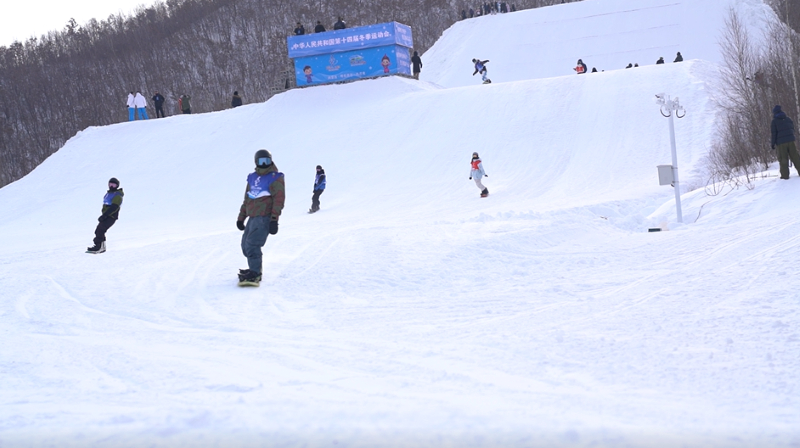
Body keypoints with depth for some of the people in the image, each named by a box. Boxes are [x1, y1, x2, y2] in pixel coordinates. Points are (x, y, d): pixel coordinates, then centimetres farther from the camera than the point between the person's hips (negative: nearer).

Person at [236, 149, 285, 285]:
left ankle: (254, 275, -16)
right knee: (245, 244, 11)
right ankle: (255, 268, 27)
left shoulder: (275, 178, -4)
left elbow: (279, 199, -11)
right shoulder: (252, 178, 16)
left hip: (264, 217, -8)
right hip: (253, 217, 8)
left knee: (252, 244, -17)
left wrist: (274, 219, -18)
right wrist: (241, 217, 23)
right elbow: (247, 199, 24)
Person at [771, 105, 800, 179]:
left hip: (781, 142, -4)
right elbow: (793, 129, 16)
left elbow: (774, 133, -6)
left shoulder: (774, 121, -4)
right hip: (790, 140, 4)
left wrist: (773, 144, -2)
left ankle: (785, 175, 0)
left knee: (783, 158, 2)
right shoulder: (788, 119, 11)